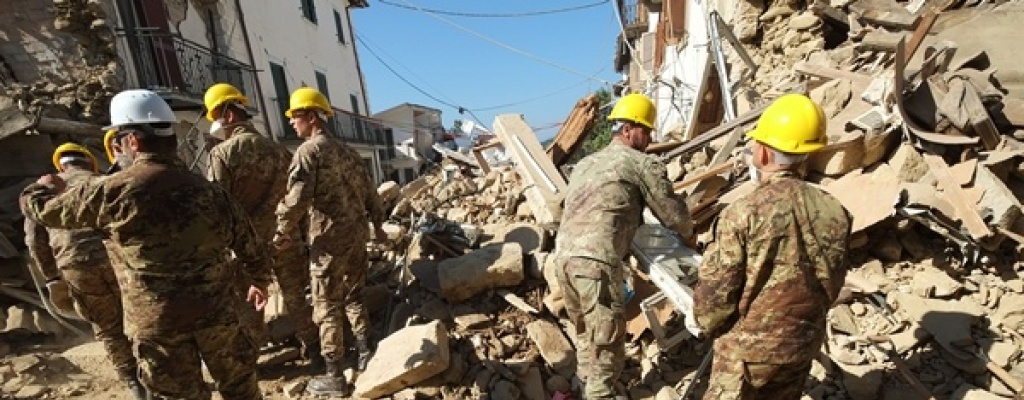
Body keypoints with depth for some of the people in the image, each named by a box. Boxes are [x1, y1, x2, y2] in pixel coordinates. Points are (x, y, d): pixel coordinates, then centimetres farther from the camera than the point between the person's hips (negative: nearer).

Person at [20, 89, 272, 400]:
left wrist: (43, 187, 31)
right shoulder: (209, 190, -1)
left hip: (156, 322, -2)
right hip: (215, 311, 3)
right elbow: (249, 245, 5)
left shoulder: (112, 192, -11)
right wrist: (259, 281, 22)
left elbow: (44, 209, 8)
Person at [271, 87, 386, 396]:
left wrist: (284, 233, -6)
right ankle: (366, 353, 27)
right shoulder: (345, 150, 14)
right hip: (358, 232, 8)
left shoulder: (309, 150, -10)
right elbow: (368, 190, 17)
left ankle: (334, 378, 11)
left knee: (327, 306, 3)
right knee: (353, 295, 20)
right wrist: (377, 224, 26)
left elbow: (296, 198, -20)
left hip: (330, 239, -8)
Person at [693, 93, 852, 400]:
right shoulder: (834, 212, -5)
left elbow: (716, 289, -17)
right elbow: (833, 284, 7)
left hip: (747, 348, -5)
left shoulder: (743, 213, -23)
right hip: (805, 344, 6)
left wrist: (707, 324, 3)